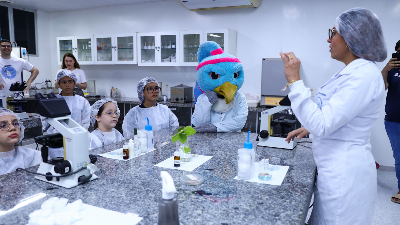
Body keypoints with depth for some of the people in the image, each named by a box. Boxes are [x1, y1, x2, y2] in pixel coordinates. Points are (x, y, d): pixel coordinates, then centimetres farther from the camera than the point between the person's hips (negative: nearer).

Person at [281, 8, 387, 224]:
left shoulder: (364, 75, -22)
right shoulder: (351, 71, 8)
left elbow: (322, 125, -28)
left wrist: (294, 80, -26)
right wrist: (308, 127, 12)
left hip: (345, 172, -9)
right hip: (336, 168, 9)